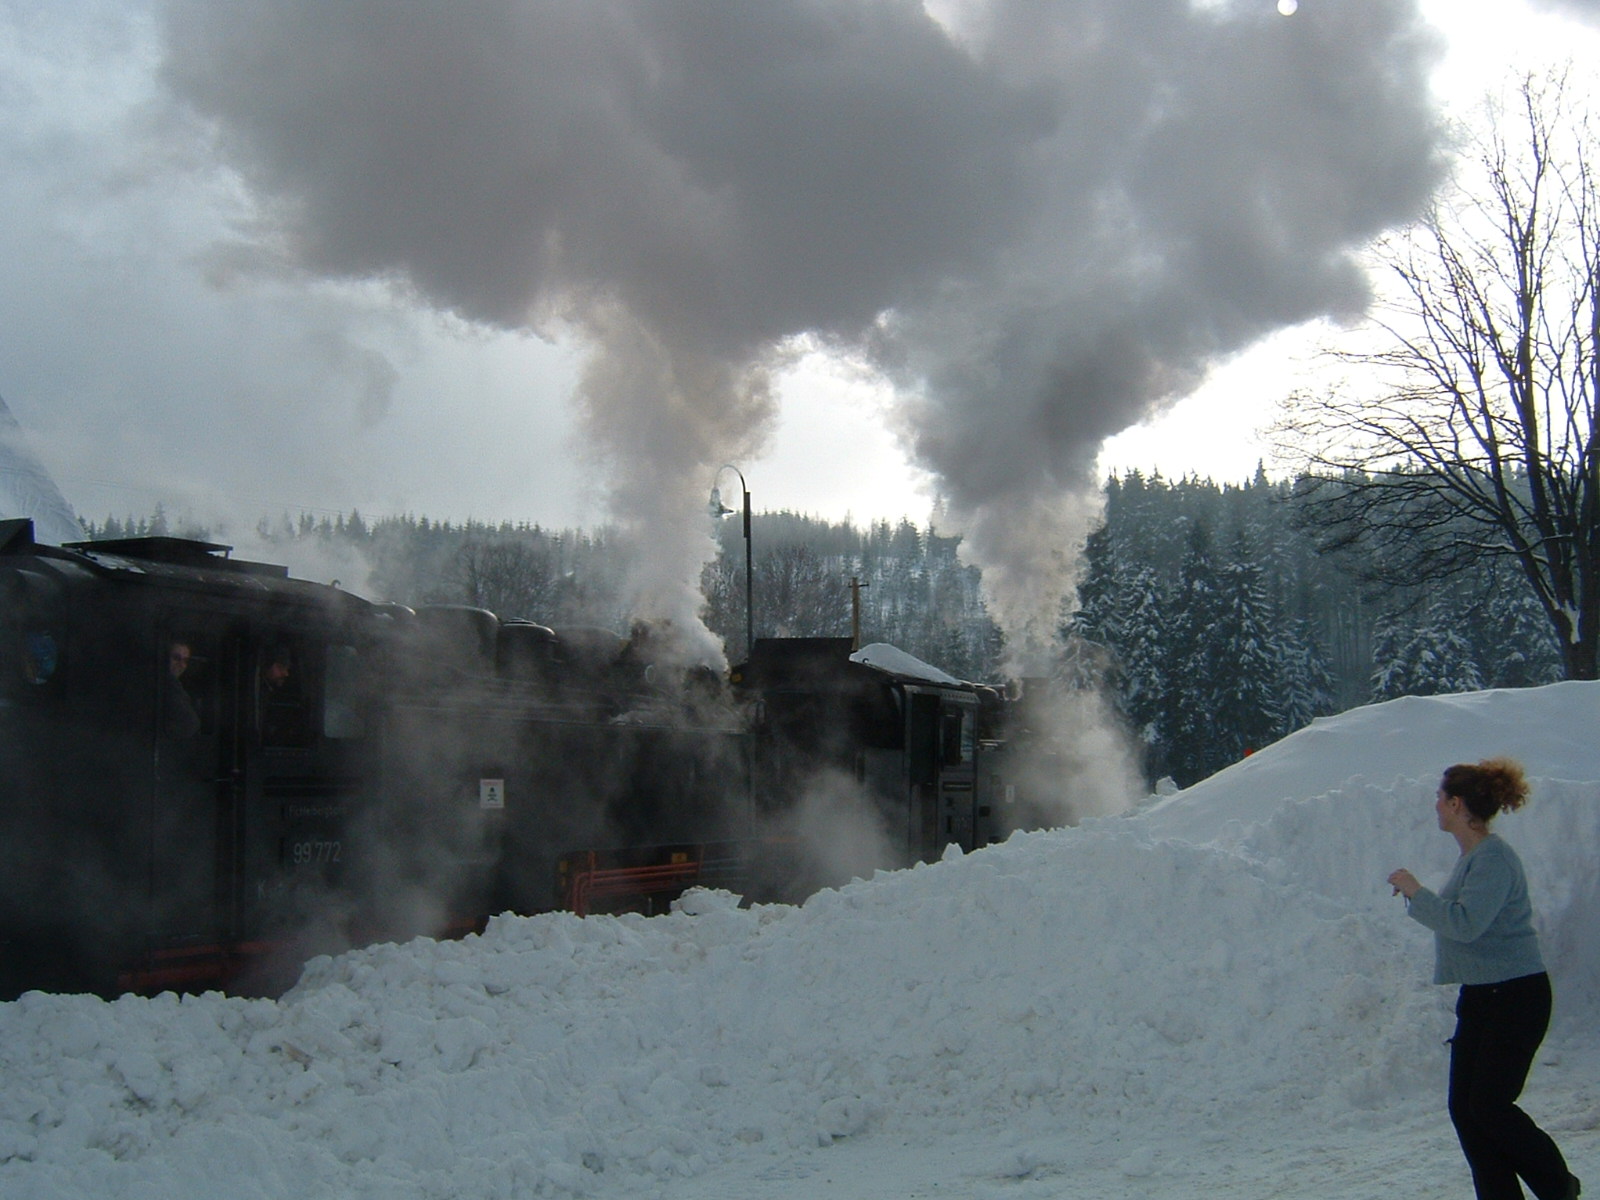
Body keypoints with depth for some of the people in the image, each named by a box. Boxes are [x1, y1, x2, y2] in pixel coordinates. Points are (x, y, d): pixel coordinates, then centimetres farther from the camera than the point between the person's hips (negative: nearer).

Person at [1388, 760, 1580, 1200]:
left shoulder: (1494, 859, -19)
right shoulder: (1471, 857, 11)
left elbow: (1465, 923, -28)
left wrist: (1415, 892, -19)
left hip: (1516, 997, -10)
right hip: (1479, 996, 10)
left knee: (1488, 1106, -7)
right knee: (1464, 1107, 5)